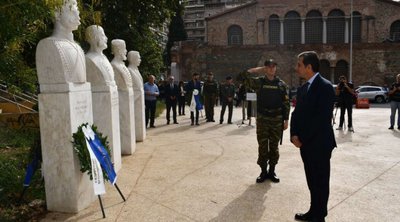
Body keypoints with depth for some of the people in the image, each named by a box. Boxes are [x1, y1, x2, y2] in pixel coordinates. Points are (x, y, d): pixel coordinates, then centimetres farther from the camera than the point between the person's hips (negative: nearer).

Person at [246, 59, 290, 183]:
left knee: (274, 147, 8)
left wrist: (286, 120, -1)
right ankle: (263, 171, 17)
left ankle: (272, 171, 21)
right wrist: (258, 69, -4)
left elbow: (286, 103, 3)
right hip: (262, 119, 0)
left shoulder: (281, 84, 2)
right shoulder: (259, 82, 1)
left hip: (277, 120, 1)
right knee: (262, 147, 5)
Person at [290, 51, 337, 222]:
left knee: (320, 182, 7)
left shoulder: (325, 86, -14)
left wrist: (303, 138, -17)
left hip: (319, 144, -7)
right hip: (306, 143, 7)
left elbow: (323, 118, -21)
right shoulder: (303, 88, 12)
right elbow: (297, 113, 11)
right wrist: (294, 135, -5)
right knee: (312, 181, 17)